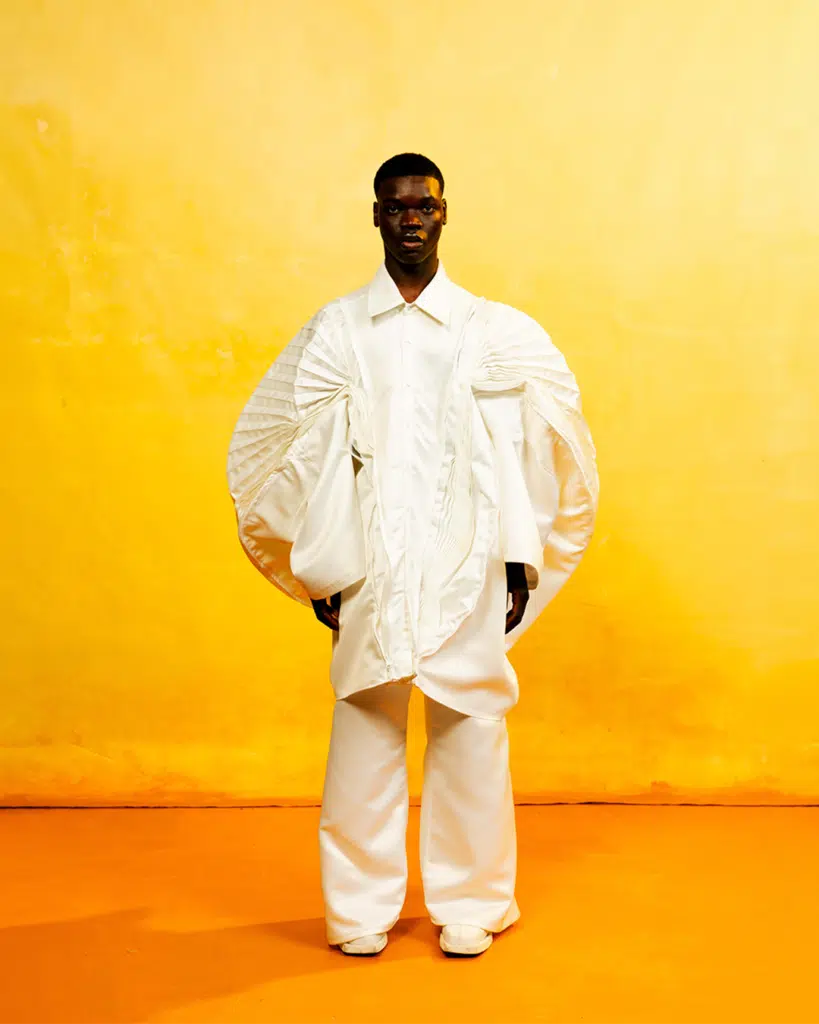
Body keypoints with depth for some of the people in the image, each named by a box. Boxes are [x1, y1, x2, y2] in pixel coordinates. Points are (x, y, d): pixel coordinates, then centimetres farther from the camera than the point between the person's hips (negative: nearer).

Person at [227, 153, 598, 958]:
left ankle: (469, 905, 19)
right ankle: (361, 909, 19)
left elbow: (538, 445, 5)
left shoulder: (494, 332, 5)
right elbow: (299, 450, 6)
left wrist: (523, 559, 1)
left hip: (466, 568, 0)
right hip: (371, 568, 0)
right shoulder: (334, 331, 6)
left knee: (469, 734, 4)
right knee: (365, 732, 4)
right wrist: (319, 568, 3)